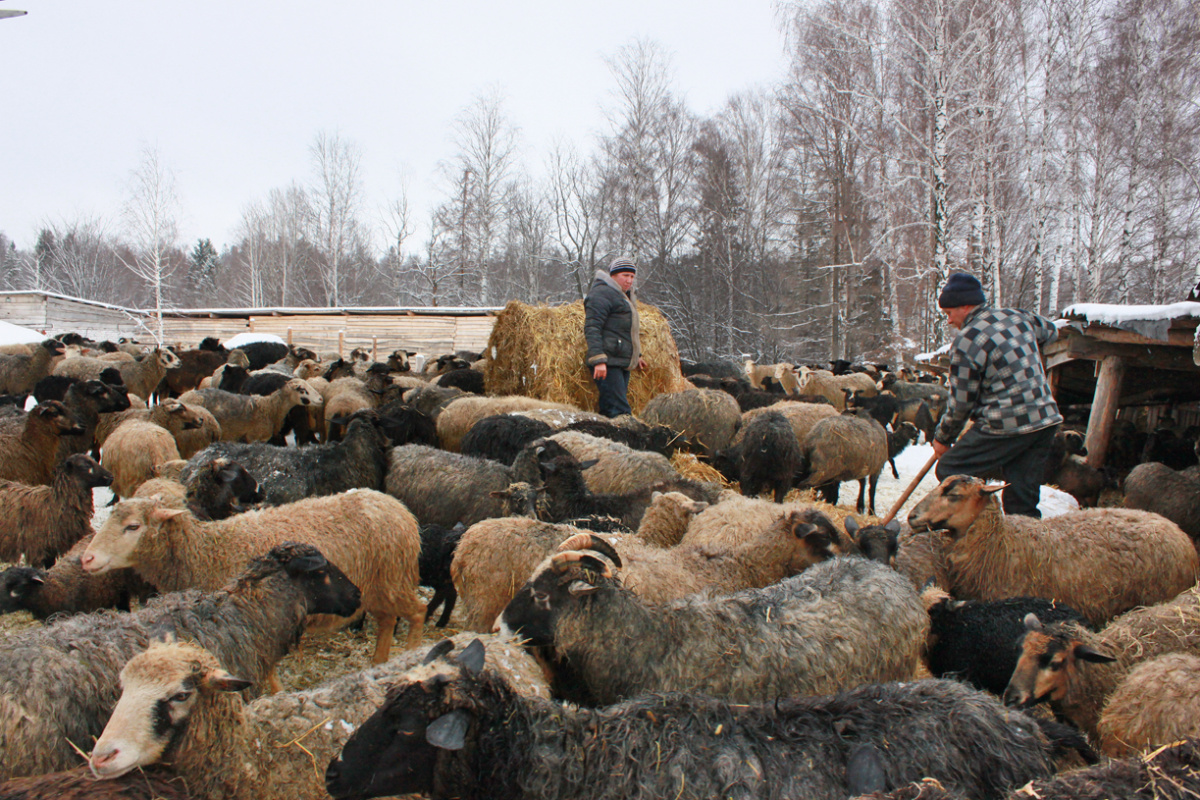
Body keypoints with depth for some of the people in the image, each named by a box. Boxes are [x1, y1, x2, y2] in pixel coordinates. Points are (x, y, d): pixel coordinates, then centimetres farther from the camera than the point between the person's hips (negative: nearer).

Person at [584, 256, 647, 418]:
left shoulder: (625, 295, 23)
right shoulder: (602, 293, -9)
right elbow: (592, 328, -17)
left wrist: (636, 356, 34)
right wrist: (598, 360, -24)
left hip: (622, 363, 10)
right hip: (608, 363, -10)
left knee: (608, 409, 7)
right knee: (620, 410, -15)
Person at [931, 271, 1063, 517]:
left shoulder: (966, 341, -11)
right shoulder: (1017, 316, 10)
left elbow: (961, 403, -6)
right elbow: (1050, 331, 34)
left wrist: (942, 437, 7)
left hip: (1006, 425, -8)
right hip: (1046, 418, 8)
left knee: (950, 473, 3)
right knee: (1022, 499, 10)